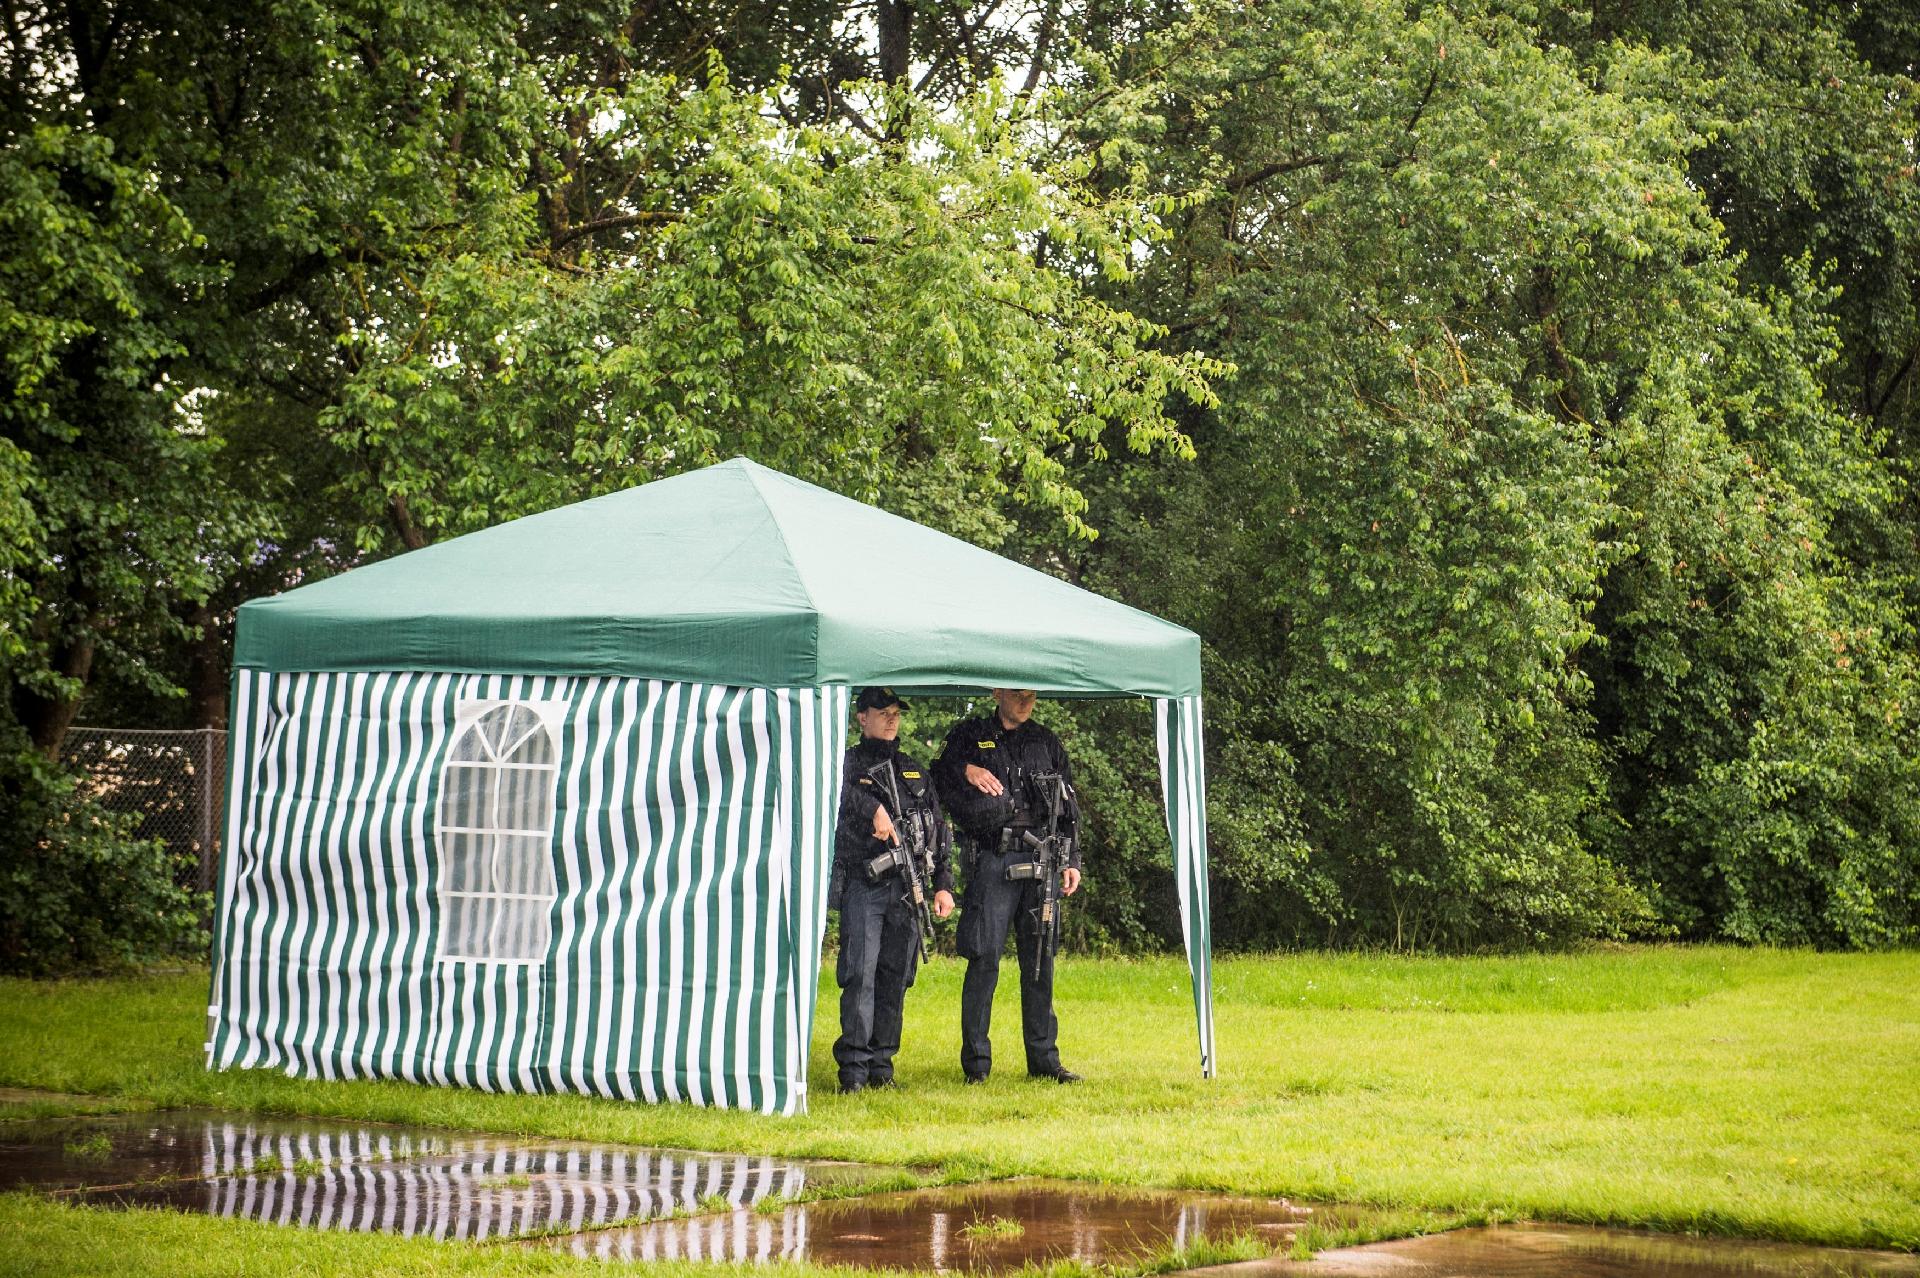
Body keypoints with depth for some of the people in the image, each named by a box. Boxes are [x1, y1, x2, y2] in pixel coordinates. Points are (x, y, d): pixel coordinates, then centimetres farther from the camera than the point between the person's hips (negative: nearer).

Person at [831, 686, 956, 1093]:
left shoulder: (915, 772, 19)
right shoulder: (849, 763, 4)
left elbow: (940, 831, 20)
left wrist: (943, 884, 12)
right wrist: (873, 808, -30)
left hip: (907, 889, 5)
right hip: (863, 887, -5)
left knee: (895, 979, 5)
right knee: (860, 976, -10)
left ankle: (881, 1062, 11)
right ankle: (854, 1066, -9)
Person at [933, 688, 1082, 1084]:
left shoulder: (1047, 743, 17)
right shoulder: (969, 736, 10)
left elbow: (1069, 809, 18)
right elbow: (936, 778, 8)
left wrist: (1071, 861, 10)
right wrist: (965, 770, -11)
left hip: (1040, 861, 3)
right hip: (992, 861, -3)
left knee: (1040, 960, 5)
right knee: (984, 959, -6)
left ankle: (1044, 1058, 11)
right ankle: (976, 1062, -1)